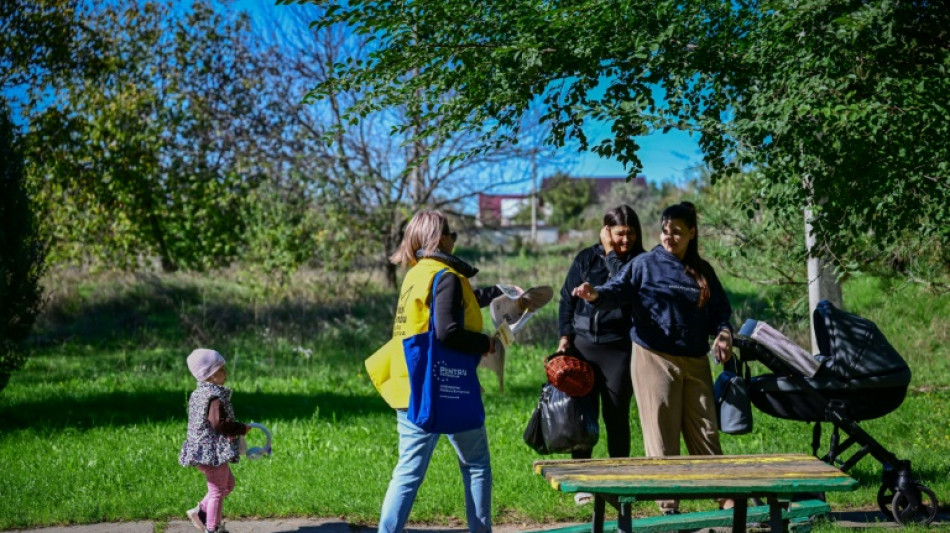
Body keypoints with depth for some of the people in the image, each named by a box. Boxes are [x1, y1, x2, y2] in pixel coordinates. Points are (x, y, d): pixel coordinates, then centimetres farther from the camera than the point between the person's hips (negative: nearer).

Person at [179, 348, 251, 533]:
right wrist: (242, 428, -14)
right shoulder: (216, 397, -21)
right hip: (214, 450, -10)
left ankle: (200, 511, 22)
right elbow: (218, 423, -27)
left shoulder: (198, 394, 10)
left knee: (228, 483, 23)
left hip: (202, 448, 10)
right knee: (217, 490, 2)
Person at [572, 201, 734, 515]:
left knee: (705, 433, 6)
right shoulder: (645, 264, 1)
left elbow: (719, 310, 18)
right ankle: (668, 504, 3)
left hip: (695, 362, 4)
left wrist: (723, 332, -3)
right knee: (662, 435, -3)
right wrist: (596, 295, -31)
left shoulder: (702, 271, 14)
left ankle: (727, 499, 12)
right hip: (655, 359, -3)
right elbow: (618, 290, -10)